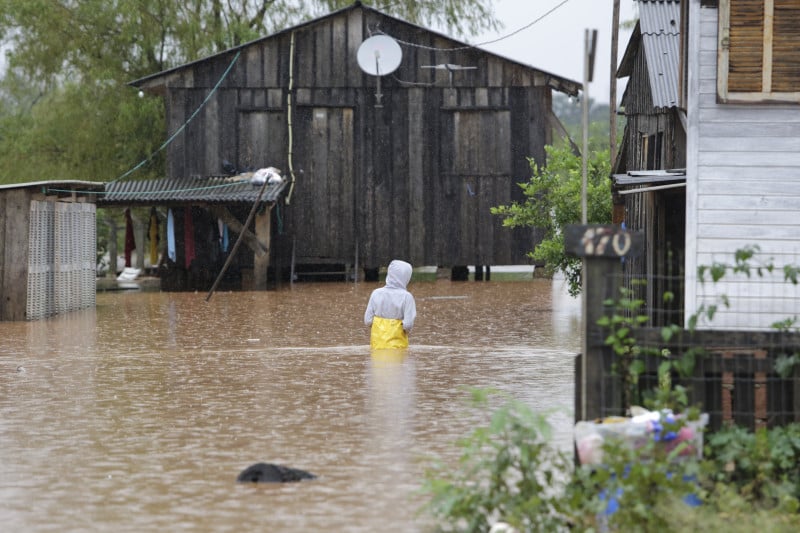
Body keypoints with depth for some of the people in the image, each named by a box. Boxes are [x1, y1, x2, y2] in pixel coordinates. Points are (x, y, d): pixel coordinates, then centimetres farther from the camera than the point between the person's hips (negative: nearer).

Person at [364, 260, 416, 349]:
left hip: (377, 345, 4)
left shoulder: (376, 293, -1)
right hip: (397, 345, -3)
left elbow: (368, 320, -1)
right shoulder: (406, 296, -12)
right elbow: (408, 324, -16)